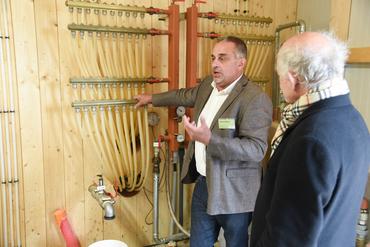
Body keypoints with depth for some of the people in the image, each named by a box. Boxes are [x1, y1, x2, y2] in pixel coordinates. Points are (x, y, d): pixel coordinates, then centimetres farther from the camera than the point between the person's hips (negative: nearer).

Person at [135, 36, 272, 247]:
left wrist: (210, 139, -35)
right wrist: (152, 98, 35)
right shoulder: (208, 85, 5)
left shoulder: (256, 99, -21)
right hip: (204, 183, 8)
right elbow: (185, 95, 24)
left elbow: (257, 149, -26)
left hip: (233, 193, -7)